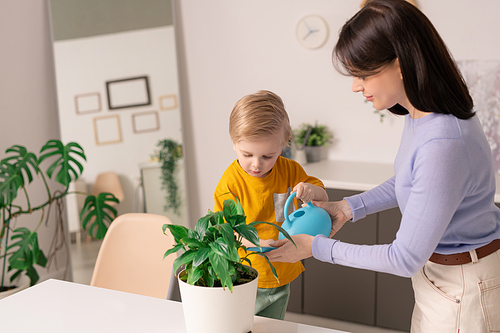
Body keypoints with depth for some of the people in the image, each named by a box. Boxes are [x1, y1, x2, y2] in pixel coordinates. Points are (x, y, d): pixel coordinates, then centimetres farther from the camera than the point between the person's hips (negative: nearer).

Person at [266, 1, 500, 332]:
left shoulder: (443, 145, -35)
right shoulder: (421, 114, -5)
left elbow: (405, 259, -27)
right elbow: (407, 181, 15)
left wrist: (316, 247, -18)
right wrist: (347, 208, 4)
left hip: (463, 289, -9)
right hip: (438, 273, 9)